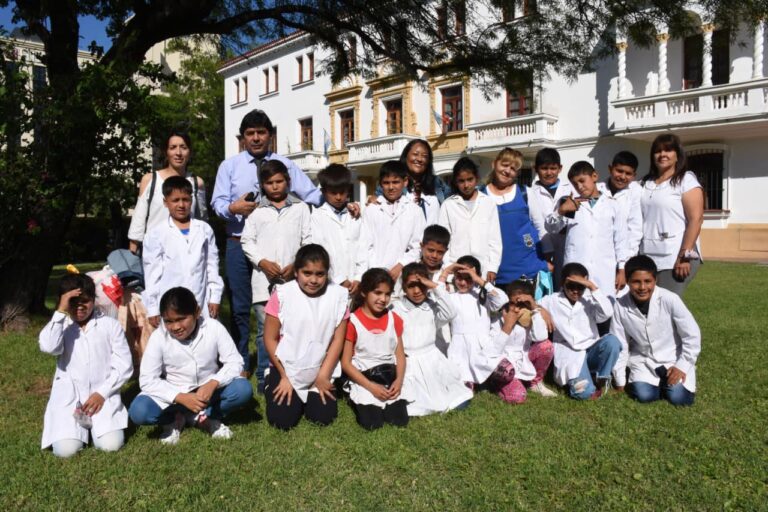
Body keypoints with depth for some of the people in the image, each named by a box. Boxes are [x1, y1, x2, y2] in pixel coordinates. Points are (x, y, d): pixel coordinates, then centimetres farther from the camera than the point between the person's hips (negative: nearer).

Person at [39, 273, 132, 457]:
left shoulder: (110, 325, 2)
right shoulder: (60, 326, 6)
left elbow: (124, 366, -1)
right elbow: (48, 347, -20)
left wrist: (102, 393, -10)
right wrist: (61, 311, -18)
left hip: (103, 396, 0)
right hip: (69, 398, 1)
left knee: (111, 445, -19)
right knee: (66, 449, -19)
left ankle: (94, 422, 13)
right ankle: (80, 424, 14)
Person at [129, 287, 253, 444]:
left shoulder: (214, 327, -16)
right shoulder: (159, 337, -16)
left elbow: (235, 362, -14)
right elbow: (147, 380, -17)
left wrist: (213, 384, -33)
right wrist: (181, 398, -29)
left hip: (208, 390, 0)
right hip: (175, 394, 0)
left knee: (243, 389, -27)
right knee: (139, 411, -28)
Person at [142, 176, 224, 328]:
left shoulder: (205, 230, 5)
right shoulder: (156, 234, -1)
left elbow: (212, 264, 8)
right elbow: (151, 273, 1)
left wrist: (215, 296, 5)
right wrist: (152, 308, 0)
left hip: (199, 306, 2)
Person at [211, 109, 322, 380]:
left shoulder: (285, 164, 4)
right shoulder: (229, 166, 7)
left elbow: (312, 194, -5)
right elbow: (217, 202, -1)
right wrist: (233, 208, -23)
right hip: (238, 244, 1)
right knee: (240, 306, 9)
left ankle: (267, 365, 21)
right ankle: (240, 365, 25)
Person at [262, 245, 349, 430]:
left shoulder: (338, 295, -9)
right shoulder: (282, 294, -14)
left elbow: (337, 339, -5)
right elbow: (270, 339, -7)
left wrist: (323, 376, -7)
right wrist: (284, 377, -7)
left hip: (320, 373, 2)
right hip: (286, 370, -1)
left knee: (323, 417, -9)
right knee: (281, 420, -11)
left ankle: (307, 398, 24)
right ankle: (274, 387, 22)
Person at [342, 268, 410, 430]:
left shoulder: (394, 319, 5)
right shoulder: (352, 321, -9)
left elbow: (400, 355, 7)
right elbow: (346, 363, -8)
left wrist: (399, 380, -12)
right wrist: (371, 386, -16)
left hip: (390, 377, 4)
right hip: (363, 379, -3)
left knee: (400, 420, -13)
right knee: (372, 423, -19)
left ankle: (385, 403, 16)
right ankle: (360, 401, 11)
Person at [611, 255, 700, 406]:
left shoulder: (670, 299, -22)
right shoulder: (620, 306, -15)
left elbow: (692, 335, -11)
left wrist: (682, 366, -12)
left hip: (674, 358, -1)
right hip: (643, 359, 1)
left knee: (678, 397, -18)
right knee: (644, 395, -19)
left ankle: (667, 380, 15)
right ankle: (647, 379, 14)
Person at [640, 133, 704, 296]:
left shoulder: (686, 180, 0)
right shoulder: (646, 183, 15)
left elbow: (696, 219, -8)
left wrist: (684, 256, -16)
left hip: (675, 259, -5)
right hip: (647, 258, 5)